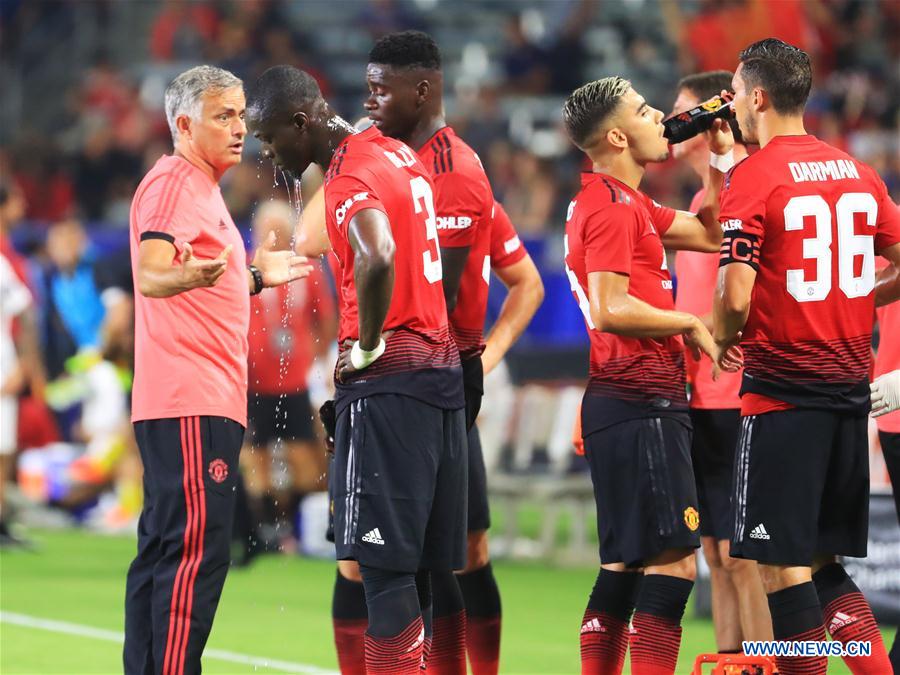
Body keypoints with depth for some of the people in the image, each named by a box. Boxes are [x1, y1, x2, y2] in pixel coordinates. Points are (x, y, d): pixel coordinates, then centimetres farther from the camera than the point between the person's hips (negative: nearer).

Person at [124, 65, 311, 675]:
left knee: (164, 549, 10)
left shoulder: (199, 188, 23)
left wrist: (255, 277, 37)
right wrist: (190, 276, -44)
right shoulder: (173, 183, -8)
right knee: (196, 553, -15)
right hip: (190, 402, -11)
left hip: (203, 401, 11)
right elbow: (151, 275, -25)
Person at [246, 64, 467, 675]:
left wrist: (366, 347, -19)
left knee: (383, 562, -9)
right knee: (422, 564, 9)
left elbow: (378, 258, -33)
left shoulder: (350, 175, -14)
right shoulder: (398, 153, 15)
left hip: (388, 375, -9)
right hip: (441, 366, 9)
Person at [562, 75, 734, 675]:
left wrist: (722, 158, 20)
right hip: (641, 404, -11)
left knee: (625, 563, 12)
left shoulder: (626, 205, 19)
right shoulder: (614, 208, -12)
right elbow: (611, 309, -22)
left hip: (628, 405, 11)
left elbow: (712, 233, 27)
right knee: (673, 559, -14)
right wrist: (691, 324, -11)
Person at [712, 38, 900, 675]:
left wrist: (721, 339, 2)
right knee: (823, 562, 14)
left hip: (782, 392, -7)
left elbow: (736, 298, -18)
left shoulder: (753, 177, -10)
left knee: (783, 566, -2)